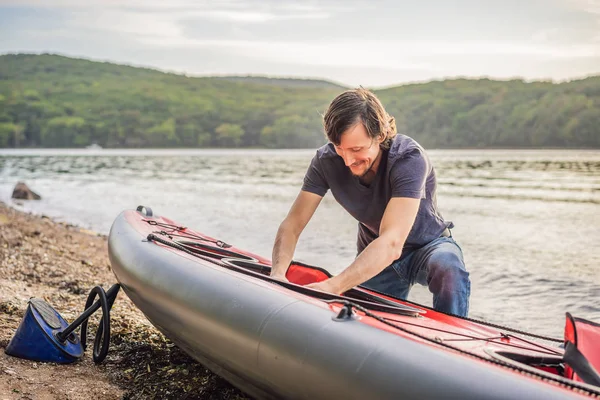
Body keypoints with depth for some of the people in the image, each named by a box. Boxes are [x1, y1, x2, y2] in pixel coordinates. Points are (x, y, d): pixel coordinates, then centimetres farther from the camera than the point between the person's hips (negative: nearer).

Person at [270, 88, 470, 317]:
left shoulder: (408, 158, -33)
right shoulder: (326, 161, -20)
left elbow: (392, 243, -44)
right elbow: (291, 225, -18)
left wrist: (333, 286, -54)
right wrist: (277, 274, -39)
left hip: (427, 246, -4)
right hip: (375, 259, 4)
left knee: (450, 270, -35)